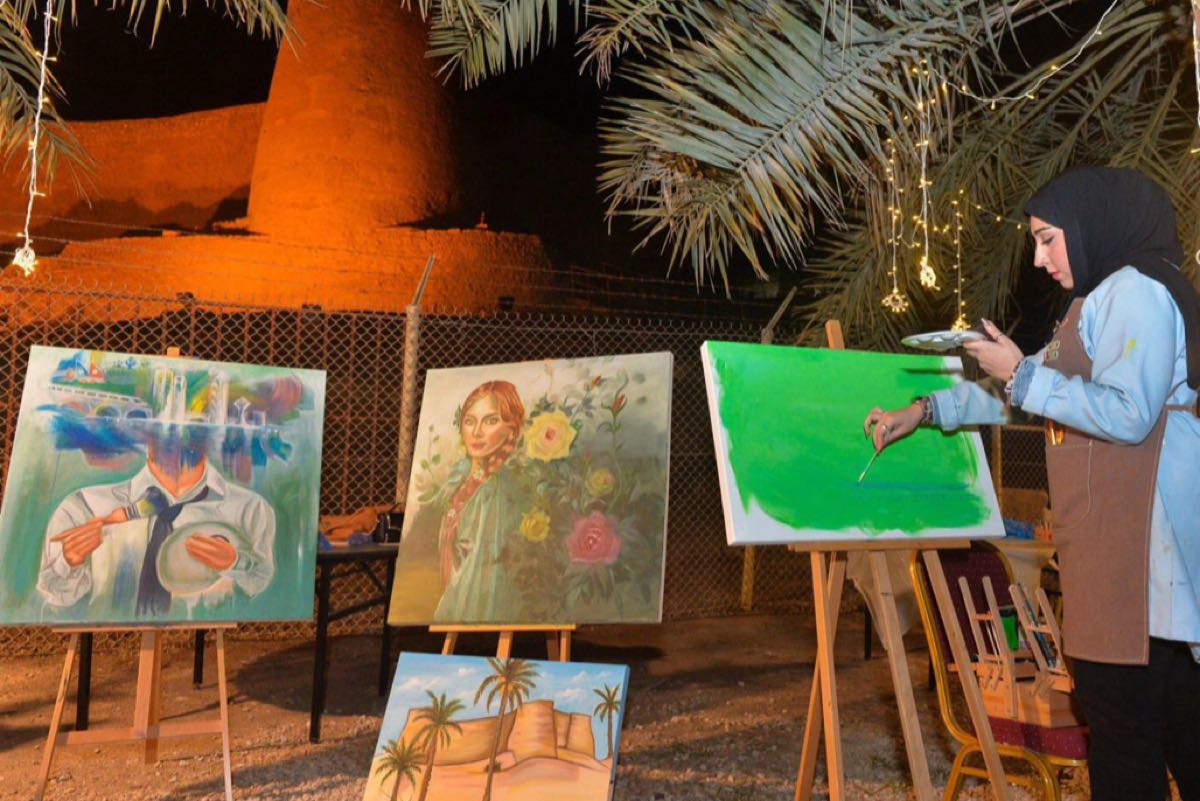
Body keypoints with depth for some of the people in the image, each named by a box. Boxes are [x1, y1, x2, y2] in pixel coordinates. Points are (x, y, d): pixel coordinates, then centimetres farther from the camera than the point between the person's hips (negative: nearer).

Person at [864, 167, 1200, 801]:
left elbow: (1127, 414, -18)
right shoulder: (1100, 300, 24)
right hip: (1112, 534, 10)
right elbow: (1024, 392, 27)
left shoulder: (1135, 289, -7)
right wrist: (924, 410, 22)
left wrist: (1022, 373, -12)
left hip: (1140, 528, -10)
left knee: (1119, 704, -7)